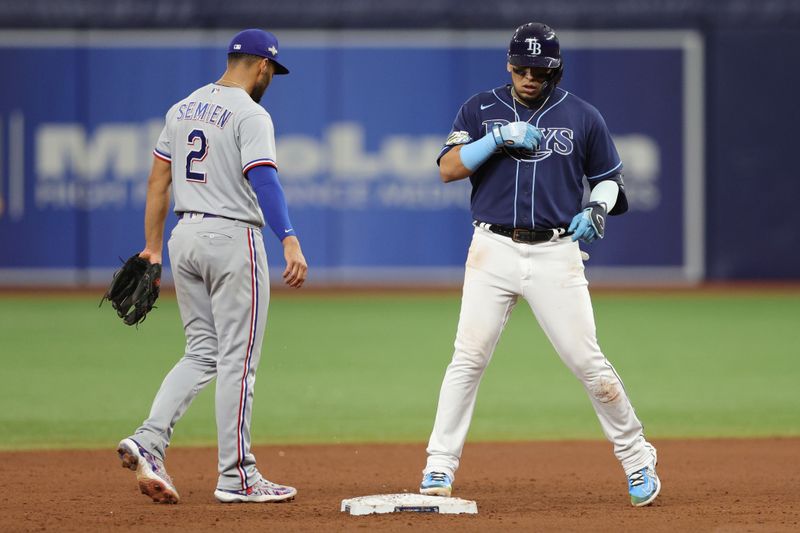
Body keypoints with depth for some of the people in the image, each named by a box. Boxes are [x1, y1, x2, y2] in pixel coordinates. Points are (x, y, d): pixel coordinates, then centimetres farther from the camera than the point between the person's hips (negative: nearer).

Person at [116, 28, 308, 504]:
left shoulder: (183, 109, 12)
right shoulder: (251, 115, -11)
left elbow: (158, 181, 13)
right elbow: (264, 180, -24)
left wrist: (153, 247, 17)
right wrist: (290, 243, -32)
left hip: (185, 238, 7)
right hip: (232, 237, -7)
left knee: (202, 353, 12)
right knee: (237, 360, -1)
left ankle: (149, 442, -6)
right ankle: (237, 477, 2)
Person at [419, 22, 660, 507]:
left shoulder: (582, 117, 6)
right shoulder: (481, 110, 7)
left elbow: (609, 177, 14)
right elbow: (448, 168, -3)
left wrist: (596, 208, -7)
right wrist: (499, 137, -14)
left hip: (556, 253, 0)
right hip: (494, 250, 1)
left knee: (587, 360, -3)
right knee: (469, 357, -7)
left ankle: (638, 460, 9)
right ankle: (440, 466, -2)